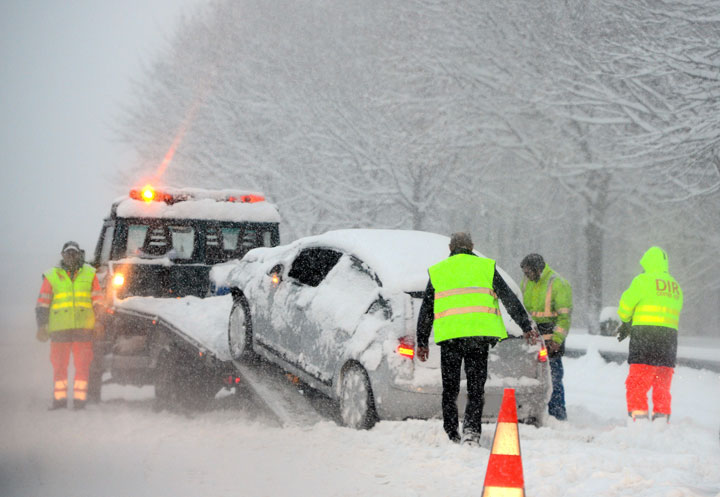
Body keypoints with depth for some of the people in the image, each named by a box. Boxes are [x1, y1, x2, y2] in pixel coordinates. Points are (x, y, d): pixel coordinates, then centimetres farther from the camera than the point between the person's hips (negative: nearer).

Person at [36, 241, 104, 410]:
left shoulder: (89, 274, 13)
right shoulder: (52, 276, 9)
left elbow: (97, 297, 14)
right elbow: (42, 303, 8)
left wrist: (98, 308, -2)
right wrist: (42, 326, 2)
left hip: (84, 326, 1)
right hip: (59, 327, 0)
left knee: (82, 364, -2)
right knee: (59, 363, 0)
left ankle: (80, 398, 3)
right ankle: (59, 397, 7)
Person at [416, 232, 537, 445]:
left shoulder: (437, 271, 16)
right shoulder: (486, 267, 12)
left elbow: (426, 310, 16)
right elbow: (510, 300, 10)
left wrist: (422, 343, 21)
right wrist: (527, 328, 14)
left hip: (448, 334, 1)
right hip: (479, 333, -1)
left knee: (450, 389, 10)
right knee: (476, 387, 3)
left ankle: (451, 435, 9)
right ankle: (471, 430, -14)